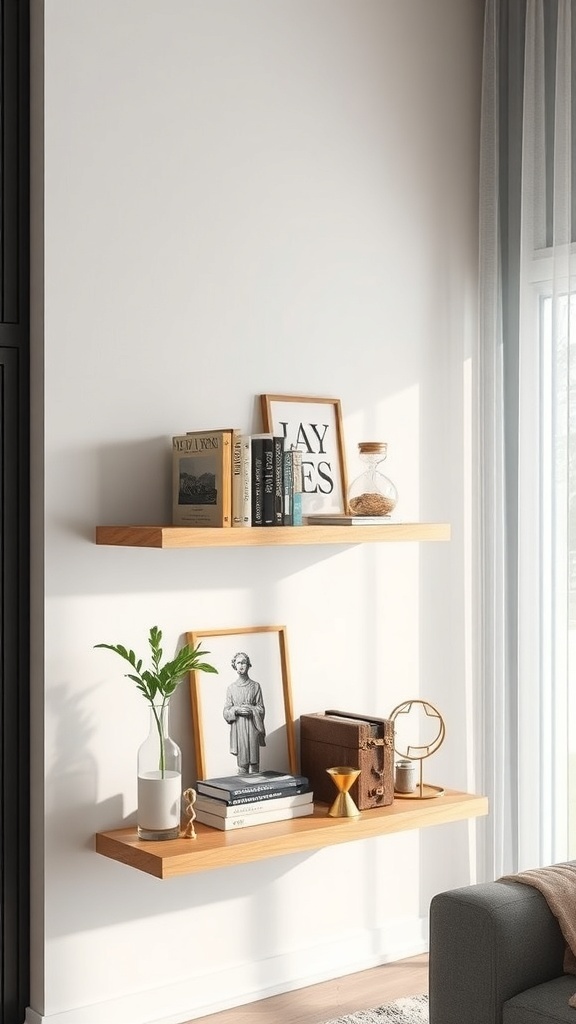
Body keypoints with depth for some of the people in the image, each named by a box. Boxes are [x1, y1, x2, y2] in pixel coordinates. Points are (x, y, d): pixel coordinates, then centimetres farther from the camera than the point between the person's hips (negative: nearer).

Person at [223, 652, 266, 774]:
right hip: (238, 728, 0)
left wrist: (251, 710, -13)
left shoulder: (255, 686, 5)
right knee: (242, 763, -2)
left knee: (254, 761, -1)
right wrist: (236, 710, -12)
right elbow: (226, 711, 6)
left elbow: (261, 709, 4)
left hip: (252, 727, 0)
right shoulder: (231, 687, 6)